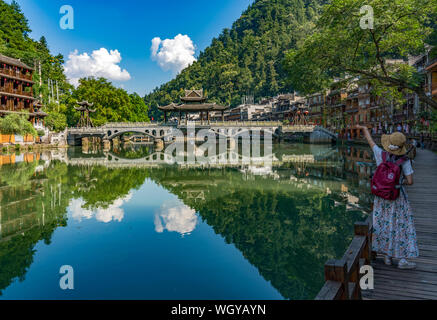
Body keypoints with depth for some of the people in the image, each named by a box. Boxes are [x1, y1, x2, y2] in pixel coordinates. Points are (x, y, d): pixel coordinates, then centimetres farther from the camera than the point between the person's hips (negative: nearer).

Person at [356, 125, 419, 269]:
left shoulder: (380, 154, -11)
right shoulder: (404, 160, -16)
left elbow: (369, 139, 6)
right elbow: (410, 182, -14)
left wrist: (362, 128, 23)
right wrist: (401, 181, 9)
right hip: (397, 196, -3)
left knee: (384, 225, 14)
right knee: (402, 225, 8)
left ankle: (387, 256, 22)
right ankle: (403, 260, 11)